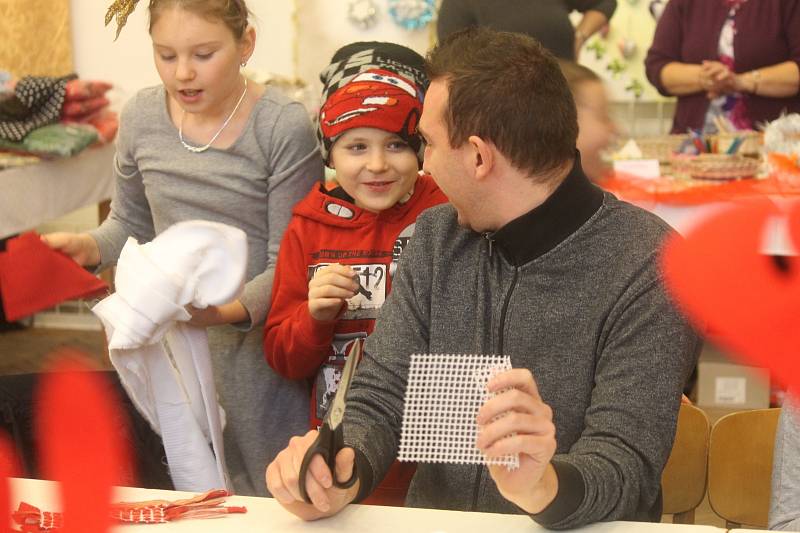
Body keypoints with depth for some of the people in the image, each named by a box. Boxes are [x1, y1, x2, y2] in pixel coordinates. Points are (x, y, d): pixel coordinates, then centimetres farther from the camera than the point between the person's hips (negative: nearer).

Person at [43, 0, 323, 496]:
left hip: (255, 340, -4)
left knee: (266, 496, 5)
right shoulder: (142, 117, 0)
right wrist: (87, 246, -5)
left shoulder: (284, 128, -14)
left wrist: (232, 310, -31)